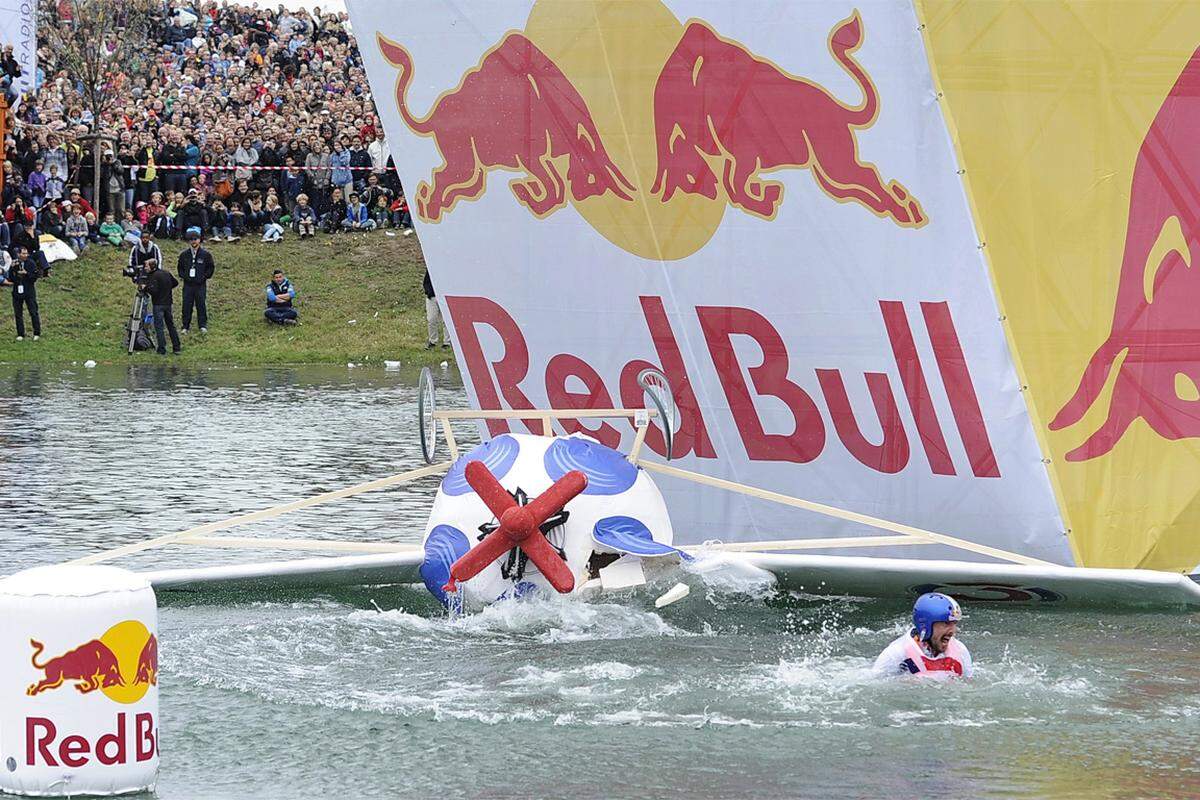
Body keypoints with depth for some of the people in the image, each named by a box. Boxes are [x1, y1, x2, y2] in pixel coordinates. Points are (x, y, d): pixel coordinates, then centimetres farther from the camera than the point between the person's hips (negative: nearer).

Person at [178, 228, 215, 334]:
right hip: (188, 284, 2)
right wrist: (182, 276, 4)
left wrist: (205, 276, -2)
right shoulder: (184, 255, 7)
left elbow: (211, 267, 7)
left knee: (201, 305, 0)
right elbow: (180, 267, 18)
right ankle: (186, 326, 10)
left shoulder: (205, 254, 0)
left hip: (201, 284, -2)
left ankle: (203, 325, 9)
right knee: (187, 305, 2)